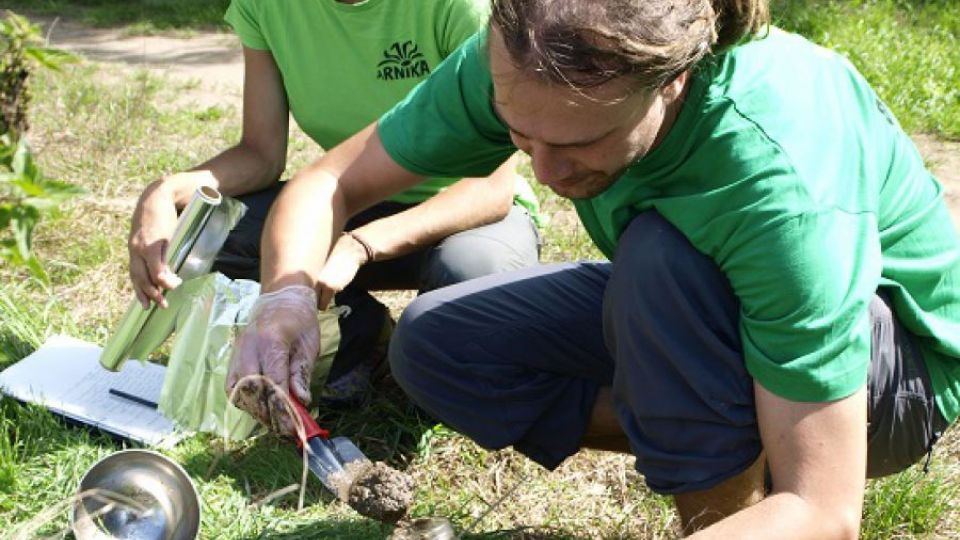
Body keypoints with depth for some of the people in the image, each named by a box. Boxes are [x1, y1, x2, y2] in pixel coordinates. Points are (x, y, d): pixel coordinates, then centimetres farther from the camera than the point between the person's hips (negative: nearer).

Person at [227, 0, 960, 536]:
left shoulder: (785, 175, -39)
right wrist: (288, 291, -36)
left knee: (662, 254, -35)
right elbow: (334, 182, -14)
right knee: (435, 344, -10)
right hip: (690, 306, 6)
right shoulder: (523, 71, -25)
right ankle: (716, 450, 1)